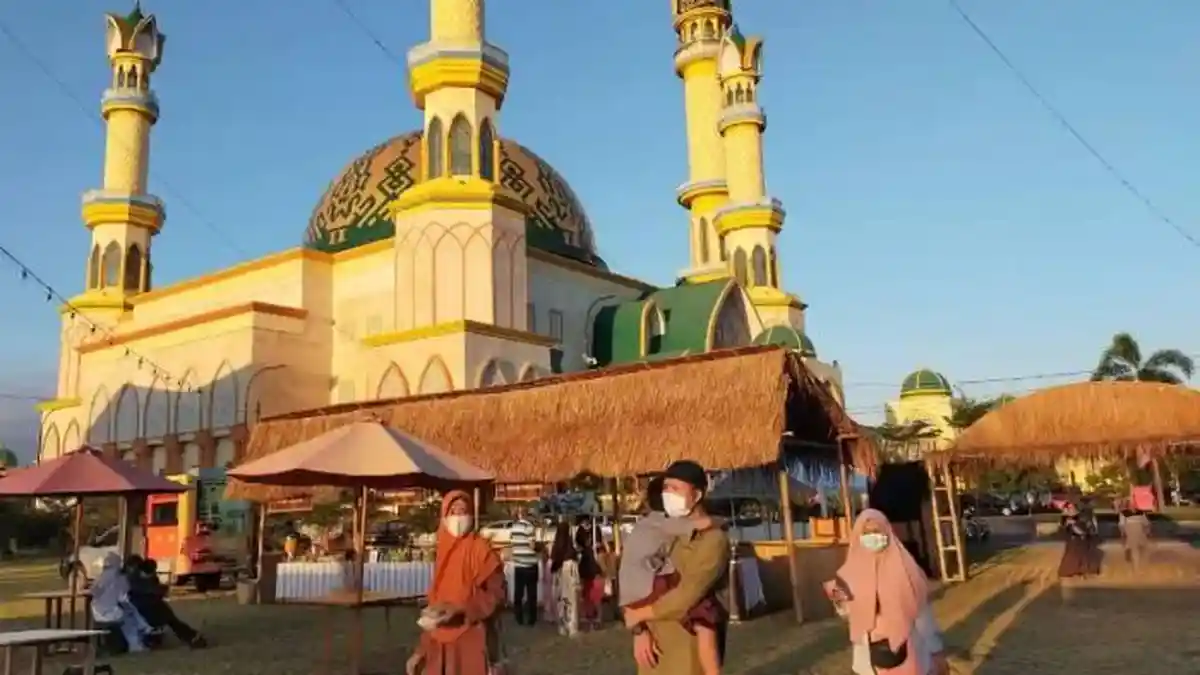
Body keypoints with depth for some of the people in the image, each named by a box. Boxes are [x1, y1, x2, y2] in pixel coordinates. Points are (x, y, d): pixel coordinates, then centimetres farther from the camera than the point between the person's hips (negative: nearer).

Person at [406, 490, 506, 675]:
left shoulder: (481, 549, -6)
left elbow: (497, 594, -12)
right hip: (441, 643, 6)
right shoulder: (443, 551, 12)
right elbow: (434, 600, 16)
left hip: (471, 640, -6)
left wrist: (460, 608, -24)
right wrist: (421, 649, 13)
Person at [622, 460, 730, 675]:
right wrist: (639, 630, -7)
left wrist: (638, 614, -8)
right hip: (655, 644, 7)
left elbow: (684, 599, -21)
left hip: (690, 647, -6)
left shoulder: (713, 540, -15)